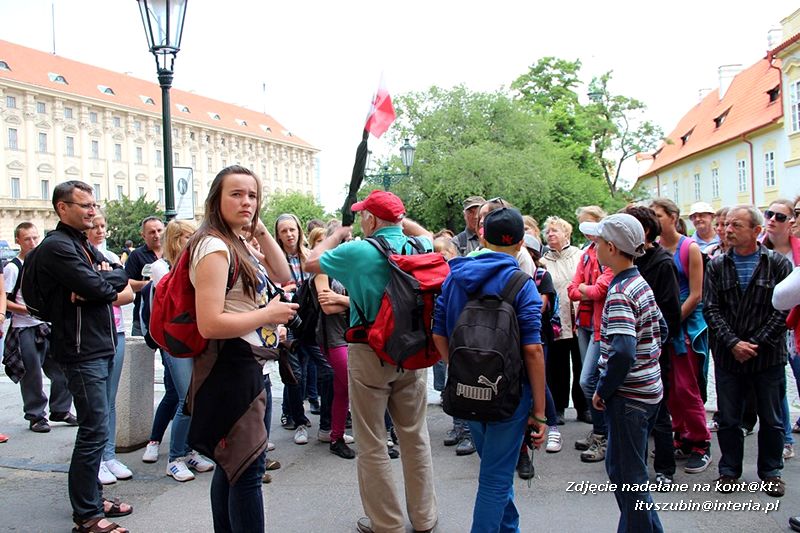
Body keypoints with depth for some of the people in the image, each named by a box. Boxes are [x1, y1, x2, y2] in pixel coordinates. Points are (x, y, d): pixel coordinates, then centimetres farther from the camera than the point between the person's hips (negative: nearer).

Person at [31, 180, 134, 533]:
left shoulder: (84, 245, 18)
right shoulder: (57, 246, -11)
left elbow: (121, 278, 9)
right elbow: (96, 287, -21)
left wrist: (99, 282, -10)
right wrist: (111, 285, 0)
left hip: (101, 347, 9)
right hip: (82, 351, -9)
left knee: (94, 428, 15)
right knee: (95, 430, -6)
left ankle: (92, 498, 27)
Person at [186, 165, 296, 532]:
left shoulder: (236, 245, 13)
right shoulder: (214, 246, -17)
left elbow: (283, 276, 18)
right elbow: (210, 324, -25)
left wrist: (260, 230, 9)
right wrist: (269, 313, -16)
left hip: (244, 365, 10)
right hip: (232, 366, -10)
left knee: (232, 464, 19)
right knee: (247, 468, -4)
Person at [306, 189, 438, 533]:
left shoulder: (358, 252, -14)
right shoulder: (417, 248, 0)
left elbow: (310, 263, 2)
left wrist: (336, 235, 16)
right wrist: (399, 218, 23)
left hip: (369, 354, -5)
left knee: (372, 444, 8)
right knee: (415, 436, 15)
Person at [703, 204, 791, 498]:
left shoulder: (778, 264, -3)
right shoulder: (717, 266, 3)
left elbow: (783, 310, -7)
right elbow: (711, 309, -3)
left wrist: (756, 344, -14)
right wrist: (733, 343, -14)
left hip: (768, 356, -1)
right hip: (728, 356, 1)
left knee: (771, 419, 11)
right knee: (728, 419, 9)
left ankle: (771, 471, 28)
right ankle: (729, 471, 25)